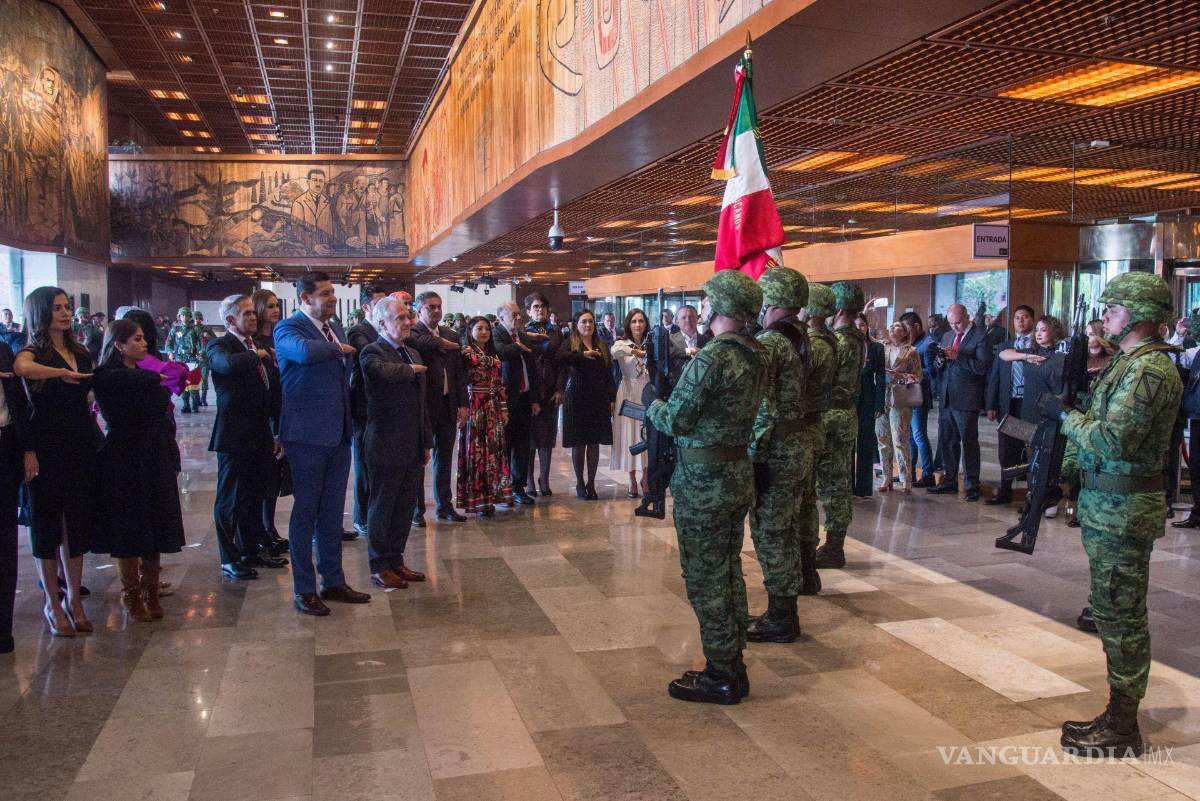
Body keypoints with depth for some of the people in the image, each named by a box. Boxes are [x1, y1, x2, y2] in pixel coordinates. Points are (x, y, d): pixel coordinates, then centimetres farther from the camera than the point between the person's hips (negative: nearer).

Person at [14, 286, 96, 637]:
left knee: (77, 523, 10)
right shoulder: (34, 352, -7)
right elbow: (22, 368, -33)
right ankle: (52, 604, 16)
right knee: (48, 525, 5)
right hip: (48, 450, -5)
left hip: (81, 447, 5)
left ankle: (74, 600, 21)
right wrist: (63, 373, -22)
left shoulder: (80, 353, 12)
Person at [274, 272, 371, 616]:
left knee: (332, 512, 15)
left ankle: (333, 581, 26)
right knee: (305, 512, 3)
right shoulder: (288, 328, -10)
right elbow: (305, 352, -34)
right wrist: (338, 349, -15)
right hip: (308, 434, -7)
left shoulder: (335, 329, 13)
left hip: (338, 433, 7)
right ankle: (304, 590, 13)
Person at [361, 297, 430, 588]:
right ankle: (379, 567, 16)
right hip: (388, 445, -7)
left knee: (405, 506, 14)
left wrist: (426, 442, 16)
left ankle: (395, 560, 26)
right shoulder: (372, 352, -10)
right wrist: (412, 369, -15)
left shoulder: (412, 354, 15)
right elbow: (386, 372, -35)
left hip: (413, 447, 8)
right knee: (382, 507, 4)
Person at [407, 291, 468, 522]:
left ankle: (445, 505, 24)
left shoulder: (450, 335, 11)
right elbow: (419, 342, -33)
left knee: (444, 458, 13)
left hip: (448, 405, 5)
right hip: (422, 405, -5)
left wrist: (462, 404, 5)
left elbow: (459, 372, 10)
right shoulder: (413, 333, -7)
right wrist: (442, 343, -19)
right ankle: (416, 509, 15)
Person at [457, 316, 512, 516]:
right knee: (475, 450, -2)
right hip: (474, 407, -6)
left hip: (491, 408, 6)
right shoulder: (466, 351, -4)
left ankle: (488, 496, 17)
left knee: (493, 449, 7)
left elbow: (499, 383, 14)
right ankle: (476, 499, 4)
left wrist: (503, 407, 10)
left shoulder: (493, 354, 15)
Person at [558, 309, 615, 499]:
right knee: (578, 443, 2)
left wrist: (611, 398, 6)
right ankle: (580, 483, 14)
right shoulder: (570, 343, 1)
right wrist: (583, 354, -25)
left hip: (598, 399, 3)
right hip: (576, 399, -3)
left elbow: (609, 374, 12)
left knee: (594, 443, 5)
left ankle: (591, 483, 14)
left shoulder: (602, 346, 12)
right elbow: (560, 357, -22)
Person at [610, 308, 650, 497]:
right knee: (630, 433, 2)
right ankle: (632, 480, 13)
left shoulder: (651, 344, 8)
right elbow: (615, 351, -25)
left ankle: (645, 476, 18)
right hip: (628, 392, -2)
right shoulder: (622, 343, -1)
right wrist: (636, 352, -23)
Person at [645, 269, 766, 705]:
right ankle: (733, 666, 27)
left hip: (703, 479, -8)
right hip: (740, 473, 8)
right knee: (729, 571, 17)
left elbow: (675, 420, -17)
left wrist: (653, 405, 3)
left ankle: (720, 677, 12)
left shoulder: (711, 358, -20)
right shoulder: (756, 356, 6)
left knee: (705, 578, 2)